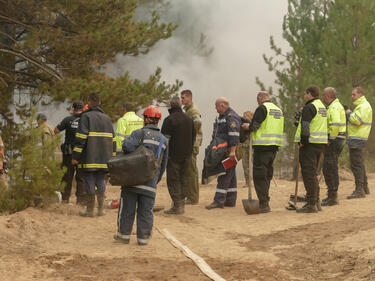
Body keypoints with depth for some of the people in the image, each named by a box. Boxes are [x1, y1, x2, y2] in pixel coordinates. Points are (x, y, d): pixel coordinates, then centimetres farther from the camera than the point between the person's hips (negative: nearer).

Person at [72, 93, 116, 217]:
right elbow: (113, 139, 17)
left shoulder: (86, 117, -5)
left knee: (89, 182, 0)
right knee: (101, 182, 13)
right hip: (104, 159, 5)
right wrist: (112, 158, 22)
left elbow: (81, 138, -12)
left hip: (90, 158, -5)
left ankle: (90, 210, 2)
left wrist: (75, 156, -10)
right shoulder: (107, 118, 14)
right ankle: (101, 209, 12)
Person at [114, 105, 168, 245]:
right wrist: (157, 179, 24)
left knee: (127, 208, 7)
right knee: (146, 210, 9)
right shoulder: (163, 139, 11)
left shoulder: (139, 133, -7)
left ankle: (124, 234, 14)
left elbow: (127, 146, -24)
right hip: (150, 182, 4)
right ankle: (143, 237, 9)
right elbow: (163, 164, 16)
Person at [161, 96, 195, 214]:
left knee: (173, 180, -3)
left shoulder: (169, 119, -13)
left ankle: (177, 206, -6)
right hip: (186, 155, 7)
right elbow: (193, 137, 19)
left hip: (173, 155, -7)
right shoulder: (189, 119, 11)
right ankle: (181, 204, 16)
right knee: (182, 178, 15)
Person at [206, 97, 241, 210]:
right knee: (230, 176, 11)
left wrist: (232, 151, -28)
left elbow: (234, 135, -23)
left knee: (225, 175, -12)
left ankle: (219, 200, -15)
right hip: (223, 151, 10)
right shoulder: (221, 117, 19)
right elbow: (217, 134, 26)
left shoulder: (231, 117, -14)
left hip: (229, 151, -10)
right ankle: (230, 201, 14)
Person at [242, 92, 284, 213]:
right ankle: (264, 202, 20)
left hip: (263, 146, -8)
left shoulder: (262, 108, -9)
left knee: (259, 176, -4)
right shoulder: (278, 109, 16)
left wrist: (247, 126, 8)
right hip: (274, 146, 8)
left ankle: (263, 204, -9)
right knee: (267, 175, 15)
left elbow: (253, 127, -15)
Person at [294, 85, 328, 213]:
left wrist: (303, 142, -14)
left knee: (308, 174, -7)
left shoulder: (309, 107, -13)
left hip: (310, 144, -9)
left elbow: (305, 126, -20)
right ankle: (316, 201, 21)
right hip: (321, 143, 9)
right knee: (313, 173, 18)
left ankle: (311, 204, -8)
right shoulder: (322, 106, 17)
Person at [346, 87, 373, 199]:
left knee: (356, 164, -12)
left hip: (357, 139, -11)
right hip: (356, 139, 11)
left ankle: (359, 190, -13)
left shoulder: (364, 106, -13)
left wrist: (349, 113, -11)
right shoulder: (361, 105, 21)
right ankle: (365, 188, 25)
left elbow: (357, 120, -25)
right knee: (359, 164, 17)